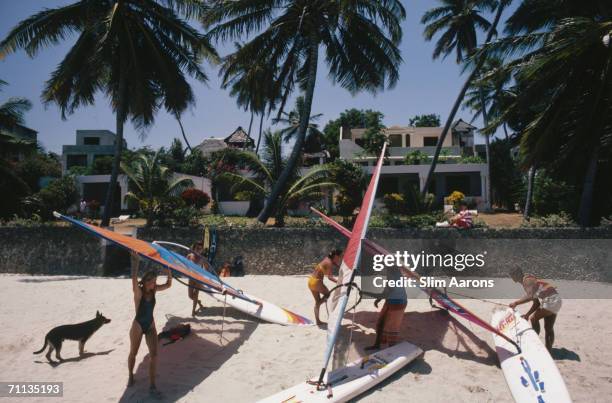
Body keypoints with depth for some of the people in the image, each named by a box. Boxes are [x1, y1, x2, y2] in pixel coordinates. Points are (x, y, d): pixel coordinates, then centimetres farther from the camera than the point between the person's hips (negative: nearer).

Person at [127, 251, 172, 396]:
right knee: (133, 353, 17)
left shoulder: (153, 290, -4)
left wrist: (168, 271, -16)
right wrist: (135, 261, -47)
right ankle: (131, 376, 44)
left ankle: (152, 385, 4)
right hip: (138, 326, -4)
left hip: (150, 325, 4)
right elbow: (134, 279, -39)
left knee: (154, 354, -3)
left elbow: (168, 285, -2)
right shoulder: (138, 291, -20)